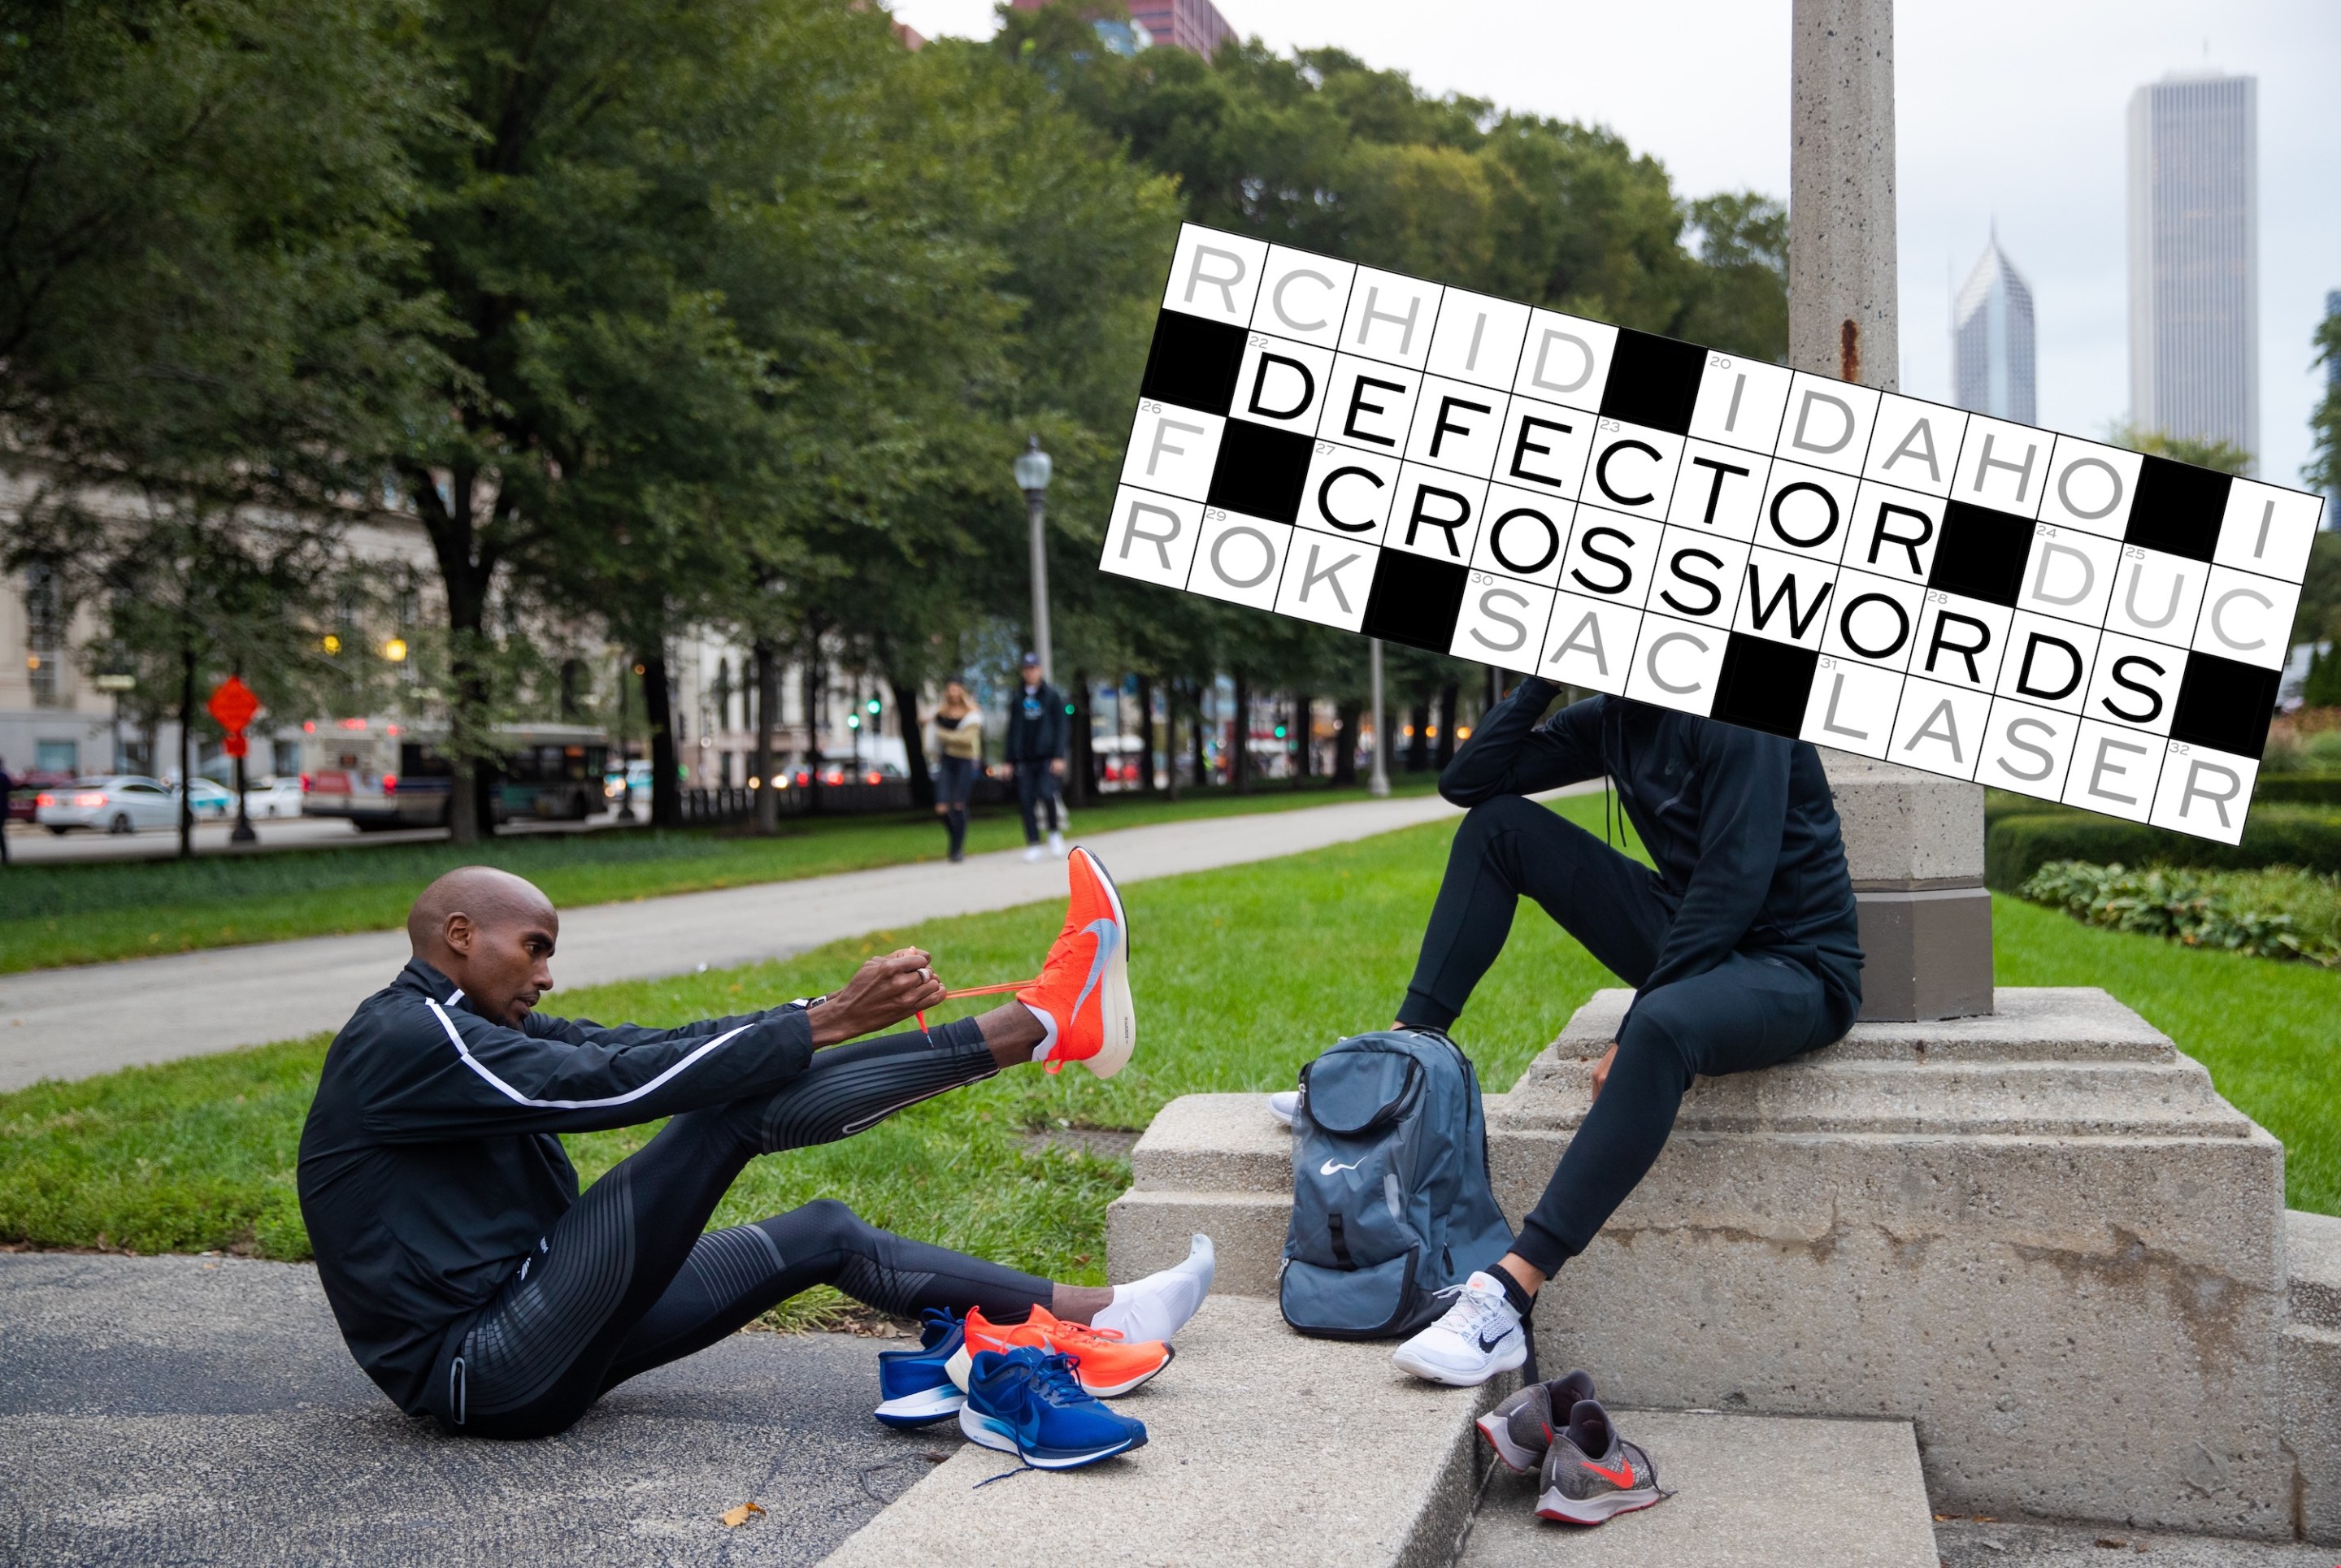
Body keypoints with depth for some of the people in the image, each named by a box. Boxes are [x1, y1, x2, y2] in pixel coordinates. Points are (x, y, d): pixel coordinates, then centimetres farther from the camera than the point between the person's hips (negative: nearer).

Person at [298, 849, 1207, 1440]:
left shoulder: (472, 1026, 15)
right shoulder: (404, 1040, -15)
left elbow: (650, 1047, 3)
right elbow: (623, 1081, -23)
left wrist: (841, 1016, -8)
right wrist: (829, 1021, -22)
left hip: (527, 1334, 9)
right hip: (481, 1374, -9)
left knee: (821, 1235, 5)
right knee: (737, 1107, -18)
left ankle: (1087, 1318, 6)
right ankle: (1040, 1023, -15)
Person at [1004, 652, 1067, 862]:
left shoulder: (1052, 696, 5)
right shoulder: (1017, 700, 14)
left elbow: (1060, 727, 1)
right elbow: (1013, 731, 16)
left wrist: (1059, 757, -8)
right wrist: (1010, 760, 10)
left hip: (1047, 757, -3)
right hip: (1024, 758, 3)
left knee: (1046, 794, -20)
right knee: (1026, 801, -3)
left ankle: (1055, 831, 4)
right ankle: (1033, 845, 3)